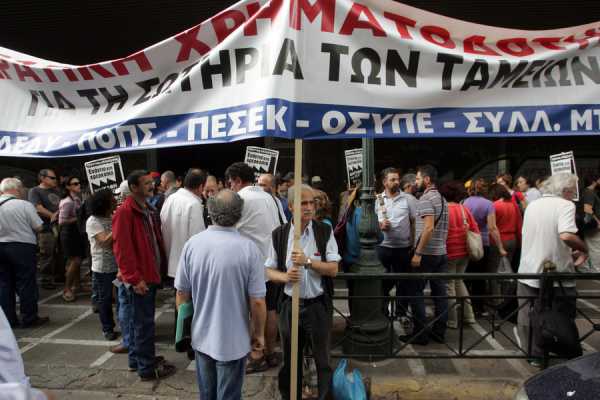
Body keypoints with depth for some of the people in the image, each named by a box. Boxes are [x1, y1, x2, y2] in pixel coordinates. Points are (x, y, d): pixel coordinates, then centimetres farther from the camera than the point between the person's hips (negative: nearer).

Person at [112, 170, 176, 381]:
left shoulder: (149, 210, 12)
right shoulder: (125, 212, -15)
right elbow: (121, 249, -20)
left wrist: (161, 264, 9)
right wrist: (134, 278, -20)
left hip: (151, 274, 9)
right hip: (139, 278, -9)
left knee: (138, 320, 18)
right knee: (144, 322, 0)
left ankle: (136, 360, 31)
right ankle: (147, 367, 11)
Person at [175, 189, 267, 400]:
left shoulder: (193, 243, -10)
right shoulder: (248, 248, -20)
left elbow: (182, 293, -1)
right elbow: (257, 301, -16)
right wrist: (259, 334, 1)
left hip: (201, 336, 3)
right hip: (233, 340, -3)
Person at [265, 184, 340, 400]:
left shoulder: (325, 232, -6)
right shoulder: (279, 234, -3)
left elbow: (333, 269, -8)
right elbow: (269, 271, 2)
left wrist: (307, 261, -22)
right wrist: (285, 276, -19)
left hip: (318, 305, -1)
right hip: (289, 305, 2)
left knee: (322, 360, 12)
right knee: (290, 360, 18)